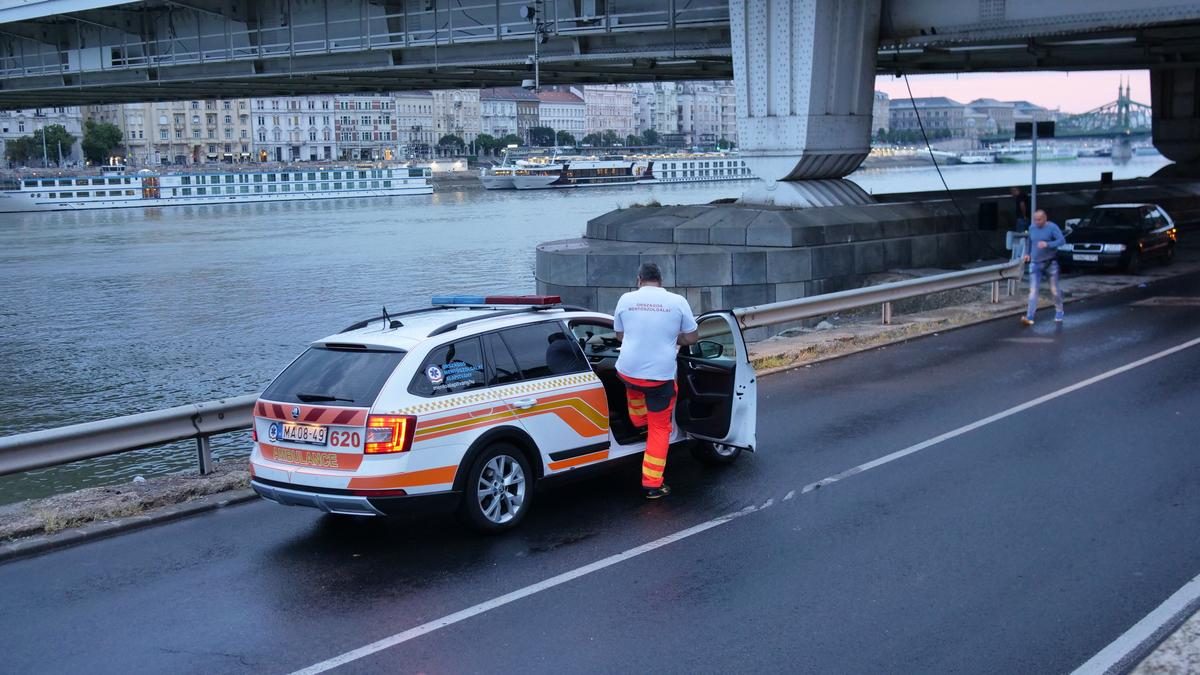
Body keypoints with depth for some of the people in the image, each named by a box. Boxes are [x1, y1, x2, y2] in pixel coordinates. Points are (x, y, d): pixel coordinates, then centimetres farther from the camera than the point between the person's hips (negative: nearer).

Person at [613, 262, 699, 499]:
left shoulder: (626, 299, 1)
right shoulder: (677, 301, -3)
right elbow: (692, 338, 5)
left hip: (627, 371, 2)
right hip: (660, 374, -2)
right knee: (659, 429, 11)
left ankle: (639, 421, 57)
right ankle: (652, 484, 11)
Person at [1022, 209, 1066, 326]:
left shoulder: (1052, 227, -11)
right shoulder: (1032, 228, 5)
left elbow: (1062, 240, -20)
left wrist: (1047, 244, -32)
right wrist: (1028, 253, 14)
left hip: (1050, 262, -4)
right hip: (1035, 263, 4)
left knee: (1054, 289, 8)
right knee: (1033, 291, -7)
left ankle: (1059, 312, 31)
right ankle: (1029, 317, -14)